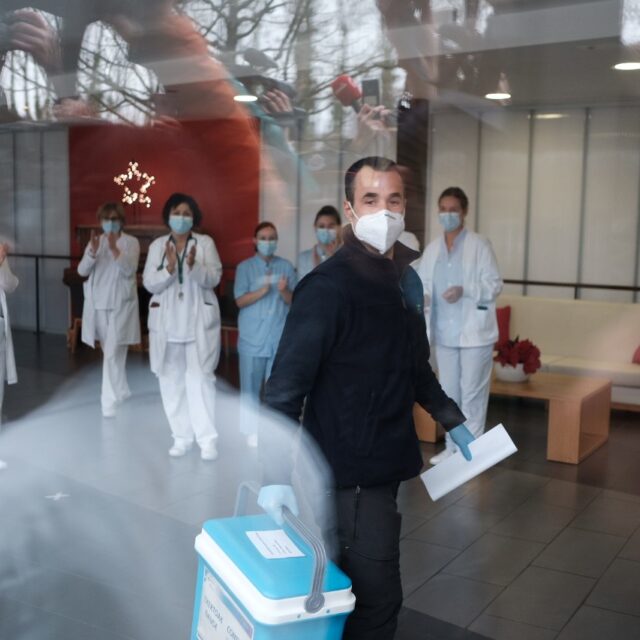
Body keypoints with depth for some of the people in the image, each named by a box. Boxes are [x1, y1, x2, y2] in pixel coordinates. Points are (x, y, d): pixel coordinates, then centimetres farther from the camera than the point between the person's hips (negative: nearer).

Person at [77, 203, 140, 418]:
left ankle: (110, 400, -10)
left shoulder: (131, 242, -2)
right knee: (113, 353, 16)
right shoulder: (95, 241, 7)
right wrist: (93, 251, -23)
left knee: (112, 353, -12)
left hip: (121, 305, -4)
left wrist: (114, 249, -29)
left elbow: (130, 270, -16)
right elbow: (82, 271, -5)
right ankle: (122, 391, 33)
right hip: (98, 304, 4)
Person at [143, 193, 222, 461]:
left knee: (200, 379, -7)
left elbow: (214, 278, -8)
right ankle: (181, 436, 15)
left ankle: (207, 439, -2)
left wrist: (194, 266, -27)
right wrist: (169, 269, -21)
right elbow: (149, 284, -2)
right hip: (166, 322, 3)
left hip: (199, 322, -2)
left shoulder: (206, 242, 2)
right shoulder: (157, 245, 6)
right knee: (171, 380, 5)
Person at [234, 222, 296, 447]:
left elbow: (293, 301, 5)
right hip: (252, 337, -1)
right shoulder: (245, 267, 2)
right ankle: (251, 430, 14)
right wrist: (262, 290, -21)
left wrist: (284, 291, -17)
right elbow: (240, 301, -6)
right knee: (250, 387, 4)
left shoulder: (286, 266, 7)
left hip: (280, 337, 1)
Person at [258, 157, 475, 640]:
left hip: (385, 464, 8)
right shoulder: (329, 286, -18)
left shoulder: (406, 279, 7)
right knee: (377, 599, 1)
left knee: (362, 592, 20)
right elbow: (287, 383, -22)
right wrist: (277, 473, -27)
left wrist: (452, 420, 23)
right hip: (349, 473, -8)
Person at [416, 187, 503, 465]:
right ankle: (452, 447, 26)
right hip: (444, 332, 5)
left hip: (474, 331, -5)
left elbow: (495, 284, -8)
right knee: (448, 393, 13)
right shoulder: (432, 248, 10)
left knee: (472, 393, 0)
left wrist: (465, 291, -22)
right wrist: (420, 298, -15)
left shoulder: (479, 245, -5)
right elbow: (423, 285, 8)